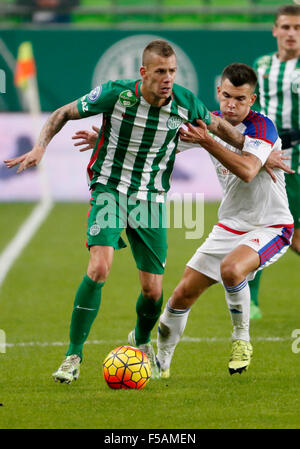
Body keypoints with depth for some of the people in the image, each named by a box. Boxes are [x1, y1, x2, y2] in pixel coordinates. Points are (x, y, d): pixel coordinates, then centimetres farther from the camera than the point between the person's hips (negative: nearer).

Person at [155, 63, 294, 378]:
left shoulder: (262, 127, -19)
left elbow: (247, 170, -36)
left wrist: (208, 142, -42)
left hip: (270, 227, -6)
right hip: (229, 227, 6)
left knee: (231, 269, -35)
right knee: (183, 294, 3)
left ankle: (241, 340, -13)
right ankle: (160, 362, 23)